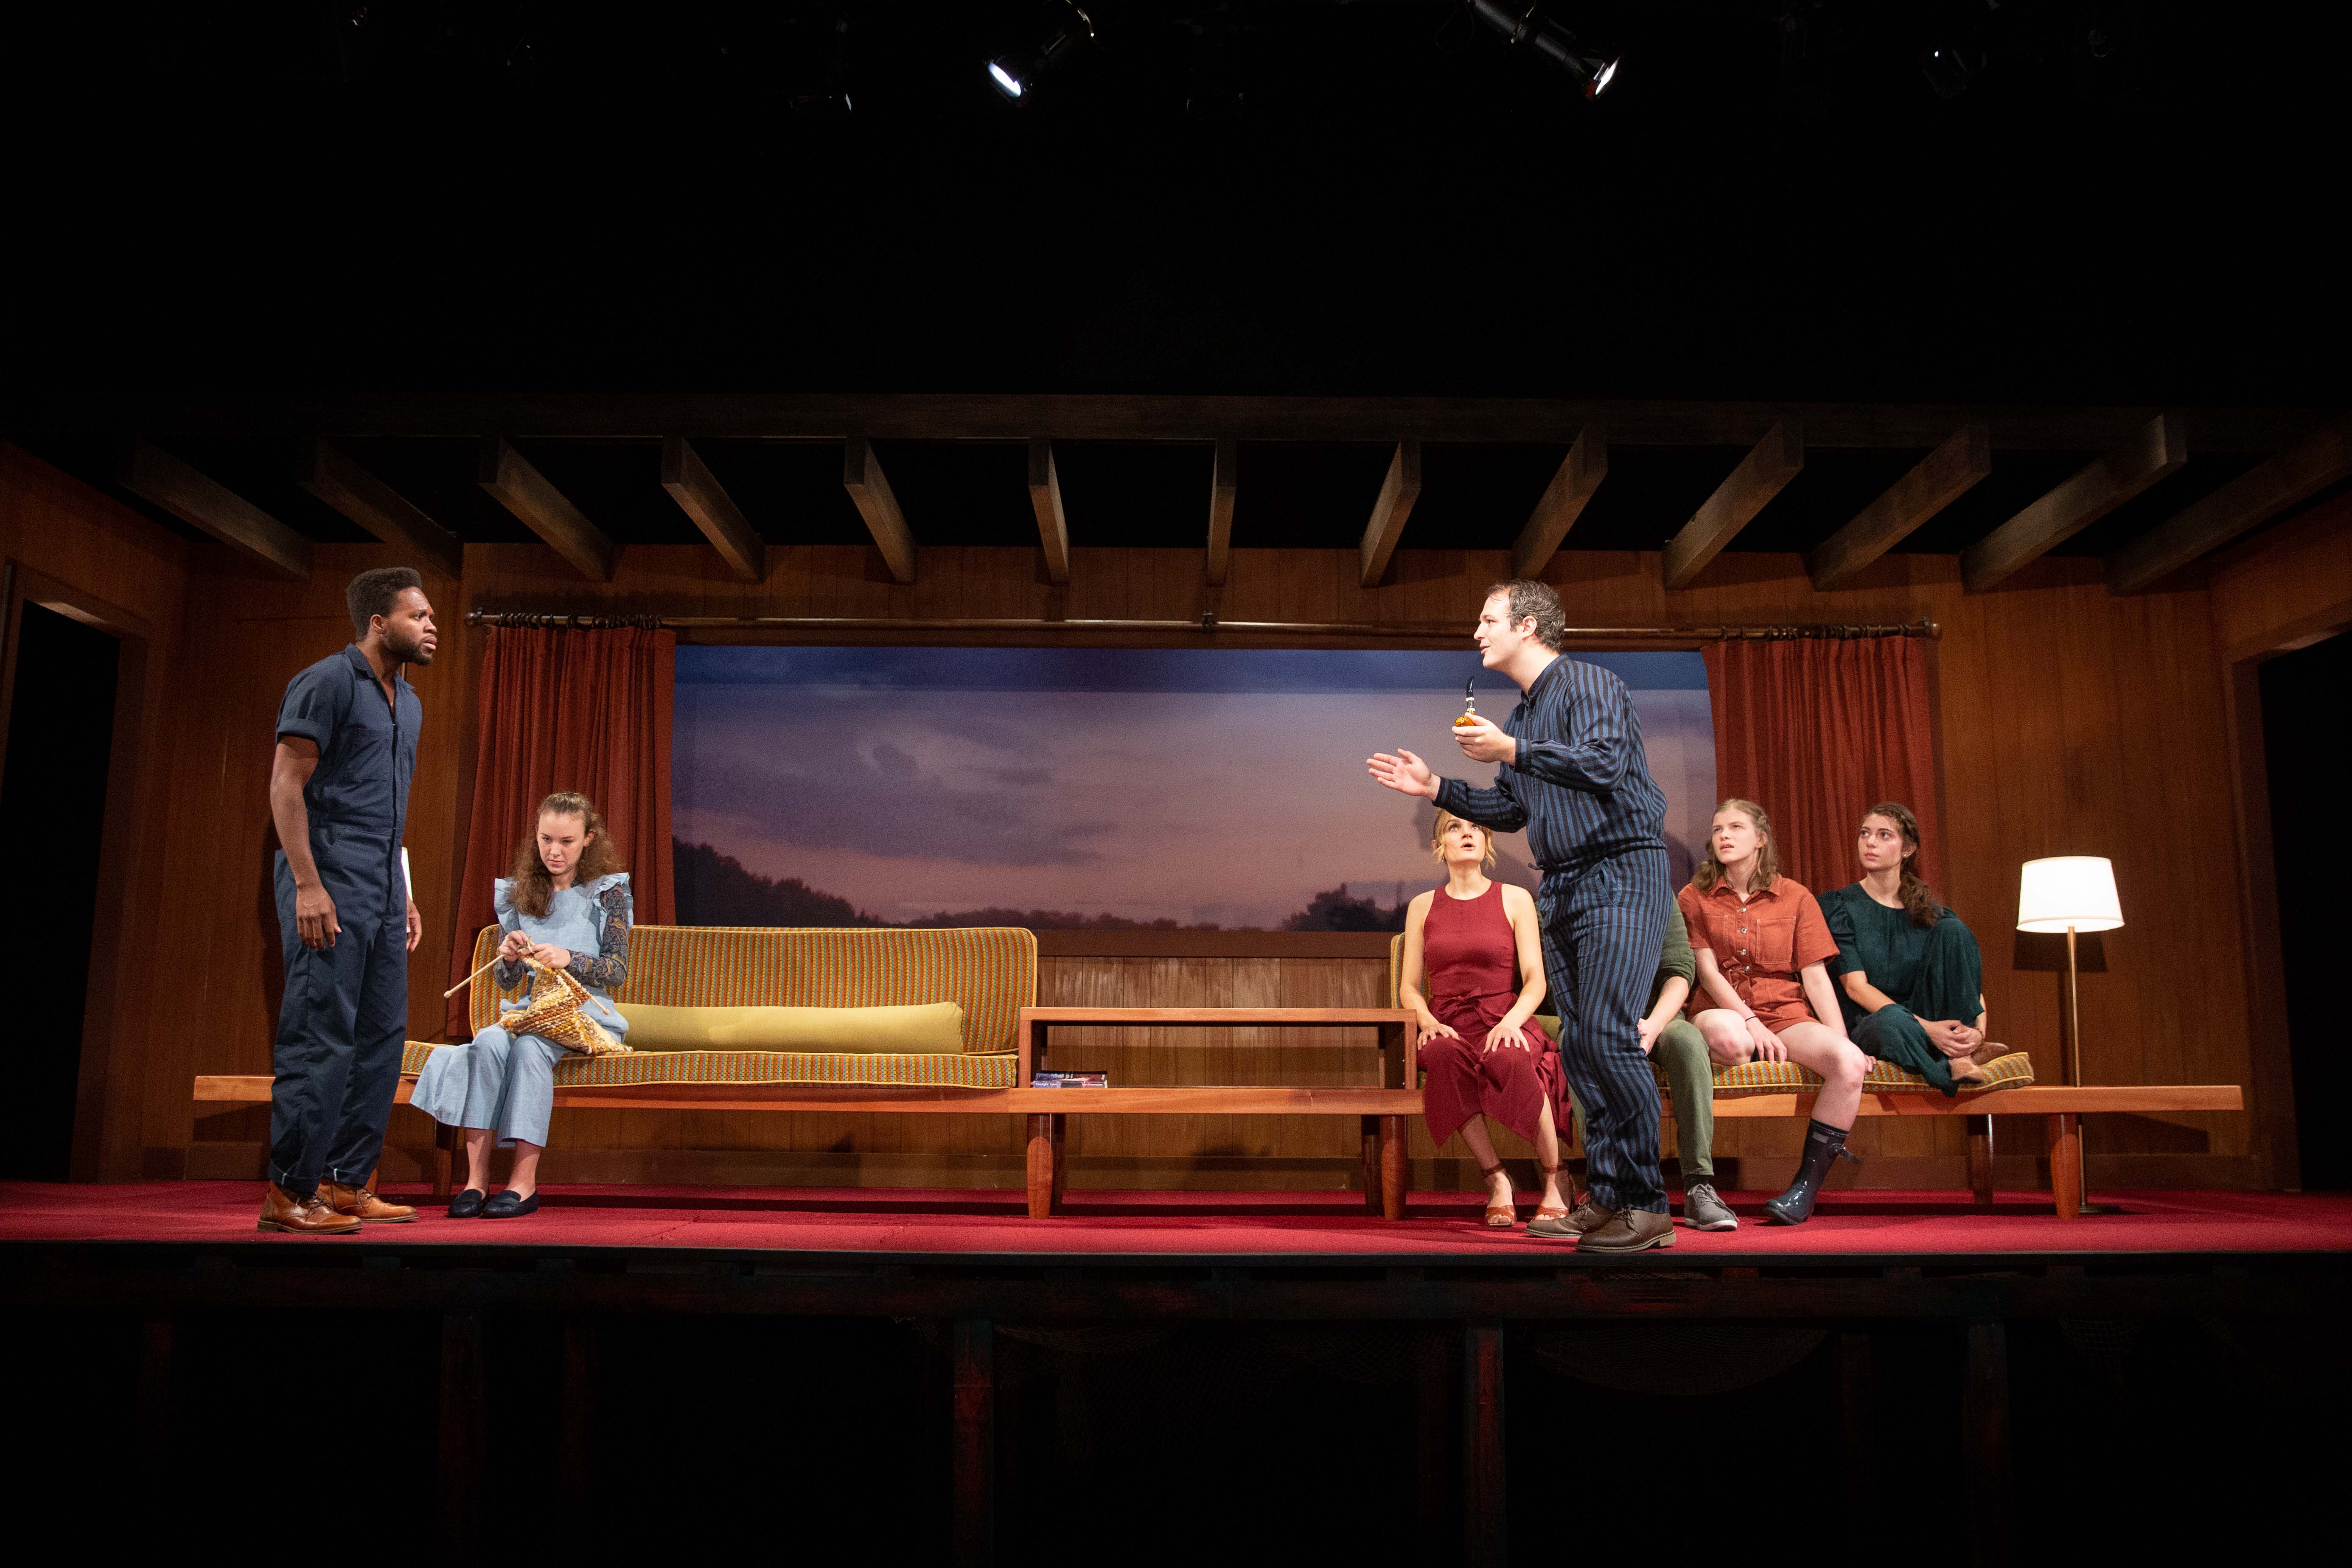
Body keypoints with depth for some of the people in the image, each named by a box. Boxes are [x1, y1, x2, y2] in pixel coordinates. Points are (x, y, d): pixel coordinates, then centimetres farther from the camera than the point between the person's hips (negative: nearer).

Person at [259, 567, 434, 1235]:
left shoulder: (407, 702, 18)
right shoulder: (328, 682, -7)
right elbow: (286, 784, -12)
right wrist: (307, 884, -19)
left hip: (381, 888, 9)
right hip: (328, 884, -9)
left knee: (382, 1035, 9)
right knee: (321, 1036, -8)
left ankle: (346, 1183, 16)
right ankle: (290, 1192, 0)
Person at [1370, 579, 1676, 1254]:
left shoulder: (1589, 684, -6)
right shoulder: (1521, 716, 20)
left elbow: (1603, 763, -22)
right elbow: (1510, 811, 26)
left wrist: (1512, 751, -23)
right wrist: (1434, 788, 18)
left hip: (1620, 875, -9)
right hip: (1561, 889, 9)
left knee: (1608, 1034, -17)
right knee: (1578, 1046, 6)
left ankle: (1646, 1205, -10)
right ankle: (1606, 1198, 12)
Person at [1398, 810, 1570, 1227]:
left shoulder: (1514, 899, 9)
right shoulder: (1423, 906, 15)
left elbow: (1535, 981, 1)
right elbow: (1409, 987, 13)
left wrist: (1512, 1021, -20)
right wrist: (1428, 1021, -9)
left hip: (1503, 1027, -1)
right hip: (1449, 1030, 1)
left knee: (1509, 1061, -38)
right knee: (1442, 1054, -36)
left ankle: (1554, 1182, -16)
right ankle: (1496, 1180, -26)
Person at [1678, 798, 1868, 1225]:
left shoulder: (1795, 897, 10)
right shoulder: (1695, 897, 8)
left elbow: (1815, 975, 4)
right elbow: (1708, 972, -1)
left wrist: (1843, 1040, -8)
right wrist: (1750, 1021, -16)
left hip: (1785, 1014, 2)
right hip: (1724, 1010, -2)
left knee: (1849, 1062, -29)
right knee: (1727, 1033, -41)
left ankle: (1806, 1188, -17)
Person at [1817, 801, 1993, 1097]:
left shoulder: (1931, 914, 9)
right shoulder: (1838, 906, 0)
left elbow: (1974, 987, 3)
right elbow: (1855, 986, -11)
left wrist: (1978, 1032, -21)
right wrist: (1925, 1028, -23)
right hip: (1866, 1026, -4)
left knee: (1952, 929, -14)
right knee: (1892, 1019, -41)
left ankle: (1961, 1054, -21)